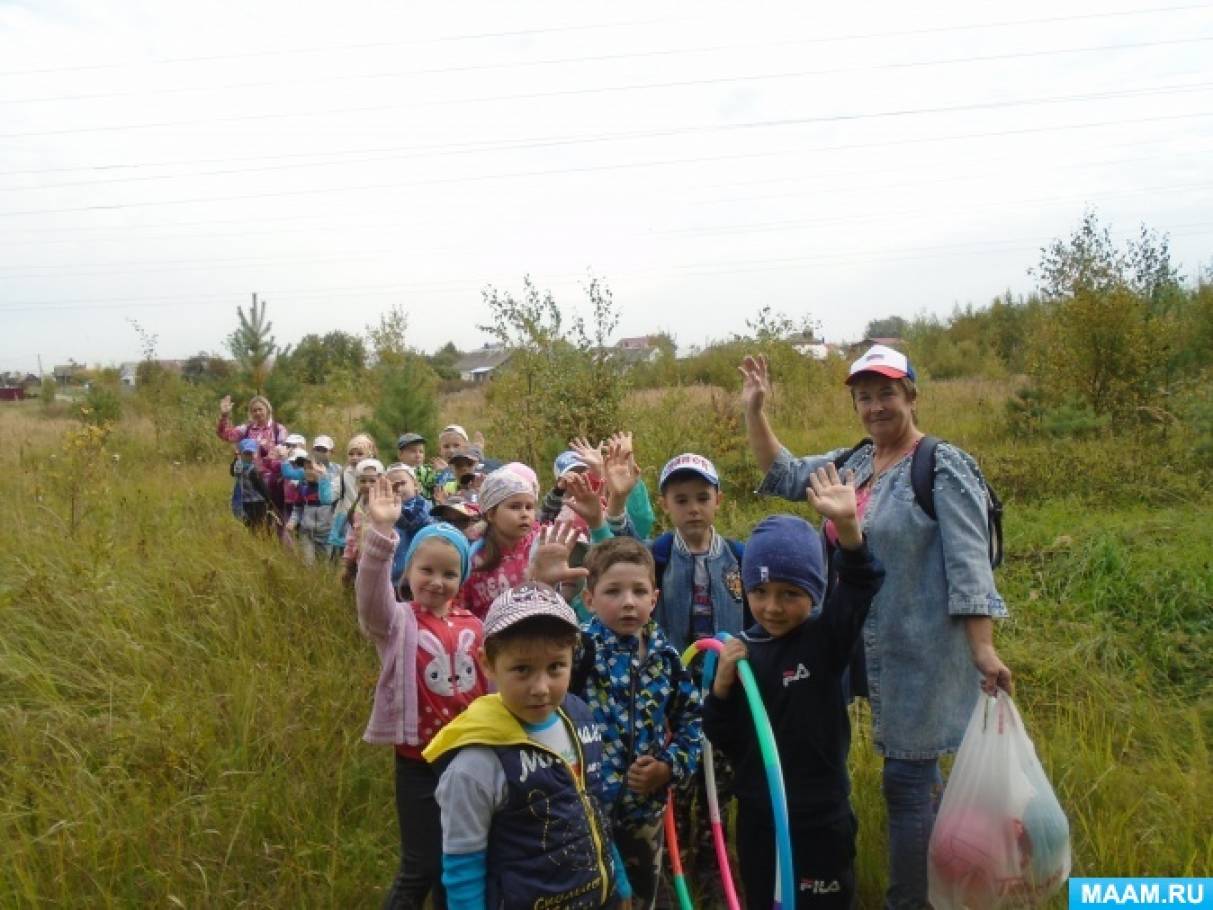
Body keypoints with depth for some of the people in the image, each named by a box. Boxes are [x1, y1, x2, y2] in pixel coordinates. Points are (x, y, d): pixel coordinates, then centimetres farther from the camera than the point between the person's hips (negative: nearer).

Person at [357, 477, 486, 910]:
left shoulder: (473, 626, 4)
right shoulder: (397, 621, -8)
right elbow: (372, 593, -31)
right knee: (422, 866, 1)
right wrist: (381, 532, -44)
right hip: (419, 761, -4)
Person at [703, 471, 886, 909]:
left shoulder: (826, 638, -11)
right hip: (757, 817, 3)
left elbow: (861, 585, -29)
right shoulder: (739, 649, -4)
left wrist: (847, 526, -46)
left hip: (820, 819, -3)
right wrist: (722, 685, -19)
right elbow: (721, 738, -1)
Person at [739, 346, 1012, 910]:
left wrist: (983, 651, -24)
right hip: (871, 645, 8)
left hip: (921, 649, -7)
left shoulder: (943, 466, -13)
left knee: (906, 777, 1)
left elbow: (969, 565, -18)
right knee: (917, 767, 20)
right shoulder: (853, 461, 8)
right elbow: (784, 476, 16)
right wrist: (754, 412, 6)